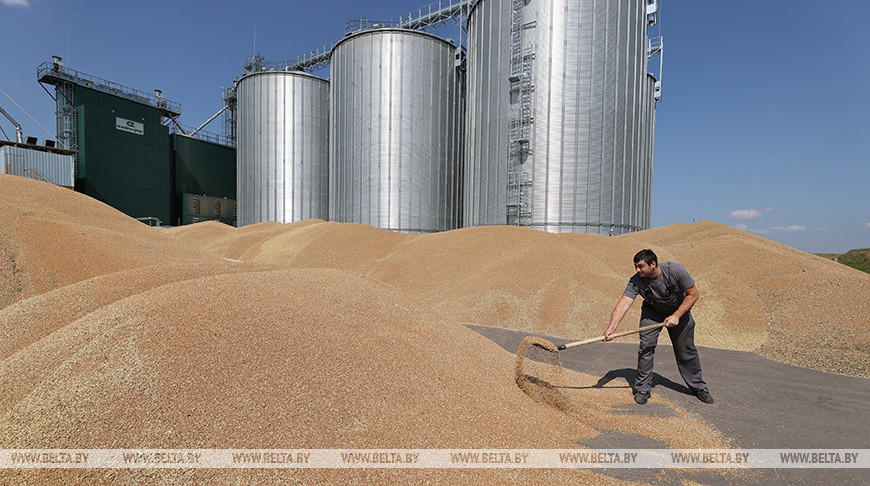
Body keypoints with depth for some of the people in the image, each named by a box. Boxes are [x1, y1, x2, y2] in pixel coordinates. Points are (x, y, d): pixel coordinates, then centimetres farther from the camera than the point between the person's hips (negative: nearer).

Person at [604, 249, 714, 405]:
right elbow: (623, 305, -36)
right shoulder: (636, 281, -28)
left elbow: (693, 294, -19)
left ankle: (698, 387, 30)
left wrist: (676, 316, -26)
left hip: (680, 310, 0)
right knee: (646, 347, -10)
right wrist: (611, 329, -49)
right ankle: (642, 389, 4)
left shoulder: (675, 271, -30)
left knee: (686, 351, 6)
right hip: (652, 312, 0)